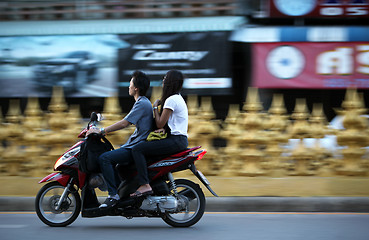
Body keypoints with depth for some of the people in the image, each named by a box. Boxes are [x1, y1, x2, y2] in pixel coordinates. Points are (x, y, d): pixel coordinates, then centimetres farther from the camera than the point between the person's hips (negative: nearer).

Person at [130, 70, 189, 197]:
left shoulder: (171, 100, -13)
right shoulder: (178, 98, 19)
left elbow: (160, 123, -12)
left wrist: (155, 107, 2)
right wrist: (163, 128, 3)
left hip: (175, 140, -11)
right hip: (181, 140, 11)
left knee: (137, 149, -16)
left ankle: (145, 185, -26)